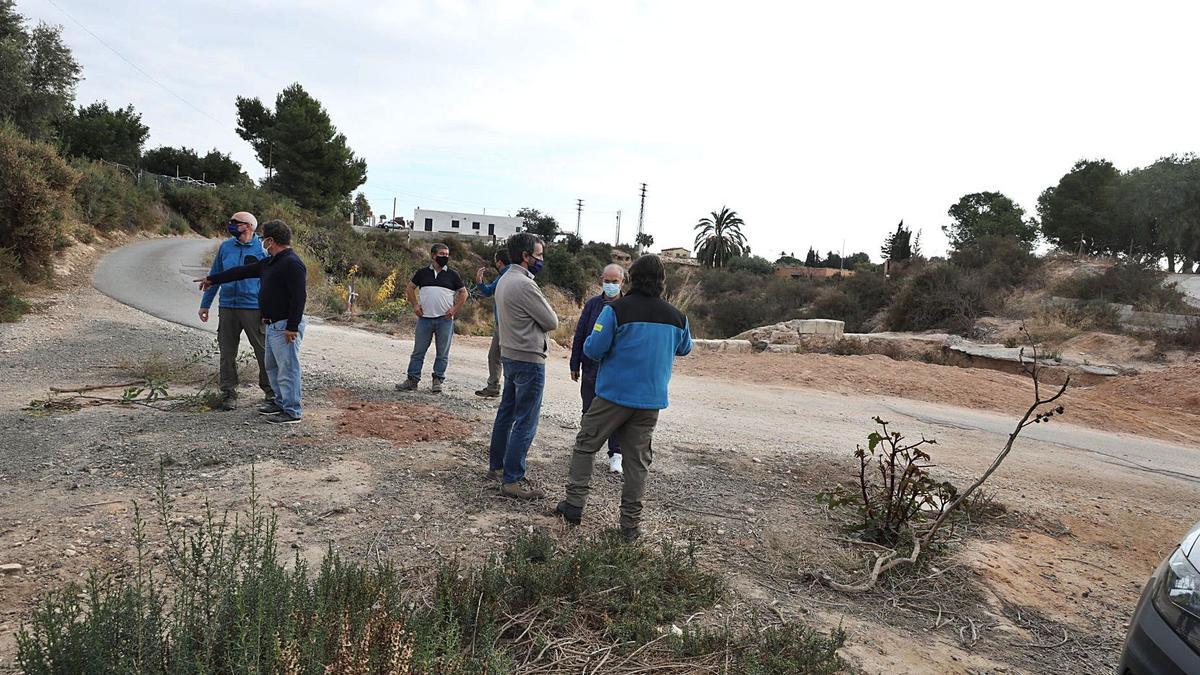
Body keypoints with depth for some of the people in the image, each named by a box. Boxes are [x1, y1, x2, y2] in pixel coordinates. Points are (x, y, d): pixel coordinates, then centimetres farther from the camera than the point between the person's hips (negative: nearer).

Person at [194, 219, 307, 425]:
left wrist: (292, 327, -24)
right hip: (272, 325, 11)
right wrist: (213, 279, 32)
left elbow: (299, 297, -23)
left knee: (287, 368, -6)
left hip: (286, 326, -11)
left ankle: (292, 412, 0)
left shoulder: (292, 263, -17)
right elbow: (242, 271, 26)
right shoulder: (270, 262, 16)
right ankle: (281, 402, 31)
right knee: (271, 366, 19)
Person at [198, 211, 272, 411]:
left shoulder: (262, 249, -3)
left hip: (254, 309, -4)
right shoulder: (225, 247, 8)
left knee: (263, 352, 3)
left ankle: (270, 390, 18)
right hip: (227, 307, 4)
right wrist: (205, 304, 14)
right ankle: (228, 392, 18)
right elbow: (214, 276, 15)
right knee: (227, 353, 7)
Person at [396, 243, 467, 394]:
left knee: (442, 353, 4)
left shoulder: (452, 275, 5)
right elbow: (410, 288, 16)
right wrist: (415, 305, 3)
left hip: (445, 319, -1)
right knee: (418, 351, 4)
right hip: (425, 318, 1)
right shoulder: (422, 273, 8)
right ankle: (412, 380, 10)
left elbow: (463, 293, 9)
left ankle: (437, 381, 13)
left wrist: (454, 309, -2)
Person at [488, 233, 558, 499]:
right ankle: (512, 479, 0)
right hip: (529, 359, -10)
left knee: (506, 413, 19)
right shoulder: (524, 284, -21)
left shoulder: (505, 279, 10)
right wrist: (543, 316, 5)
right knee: (525, 423, -4)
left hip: (509, 355, 10)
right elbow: (551, 321, -15)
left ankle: (496, 465, 30)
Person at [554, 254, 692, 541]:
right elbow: (684, 348, 19)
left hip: (614, 394, -3)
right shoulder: (676, 316, 1)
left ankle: (574, 504, 15)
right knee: (637, 460, 10)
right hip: (651, 400, 3)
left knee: (585, 445, 14)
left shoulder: (617, 309, -13)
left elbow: (593, 348, -14)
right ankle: (631, 524, 14)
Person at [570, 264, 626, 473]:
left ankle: (615, 455, 16)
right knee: (589, 411, 11)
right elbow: (579, 336, 7)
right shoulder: (592, 305, 3)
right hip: (591, 368, 2)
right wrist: (575, 365, 4)